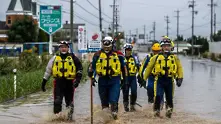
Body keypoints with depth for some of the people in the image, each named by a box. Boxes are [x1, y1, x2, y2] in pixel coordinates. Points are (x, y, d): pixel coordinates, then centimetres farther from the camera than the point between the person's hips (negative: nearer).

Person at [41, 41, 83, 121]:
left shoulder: (72, 58, 7)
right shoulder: (55, 58, 11)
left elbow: (80, 68, 9)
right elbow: (48, 70, 16)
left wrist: (78, 79, -3)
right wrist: (44, 81, 14)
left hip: (70, 82, 0)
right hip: (58, 82, 0)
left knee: (69, 101, 8)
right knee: (57, 101, -10)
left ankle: (70, 116, 22)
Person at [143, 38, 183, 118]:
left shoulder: (174, 58, 10)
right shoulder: (156, 57, 6)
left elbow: (179, 68, 8)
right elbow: (149, 67, 11)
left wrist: (180, 79, -3)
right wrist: (144, 78, 12)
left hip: (169, 80, 2)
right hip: (159, 79, -2)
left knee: (169, 98, 9)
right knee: (158, 96, -14)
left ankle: (169, 111, 26)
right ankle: (156, 111, 1)